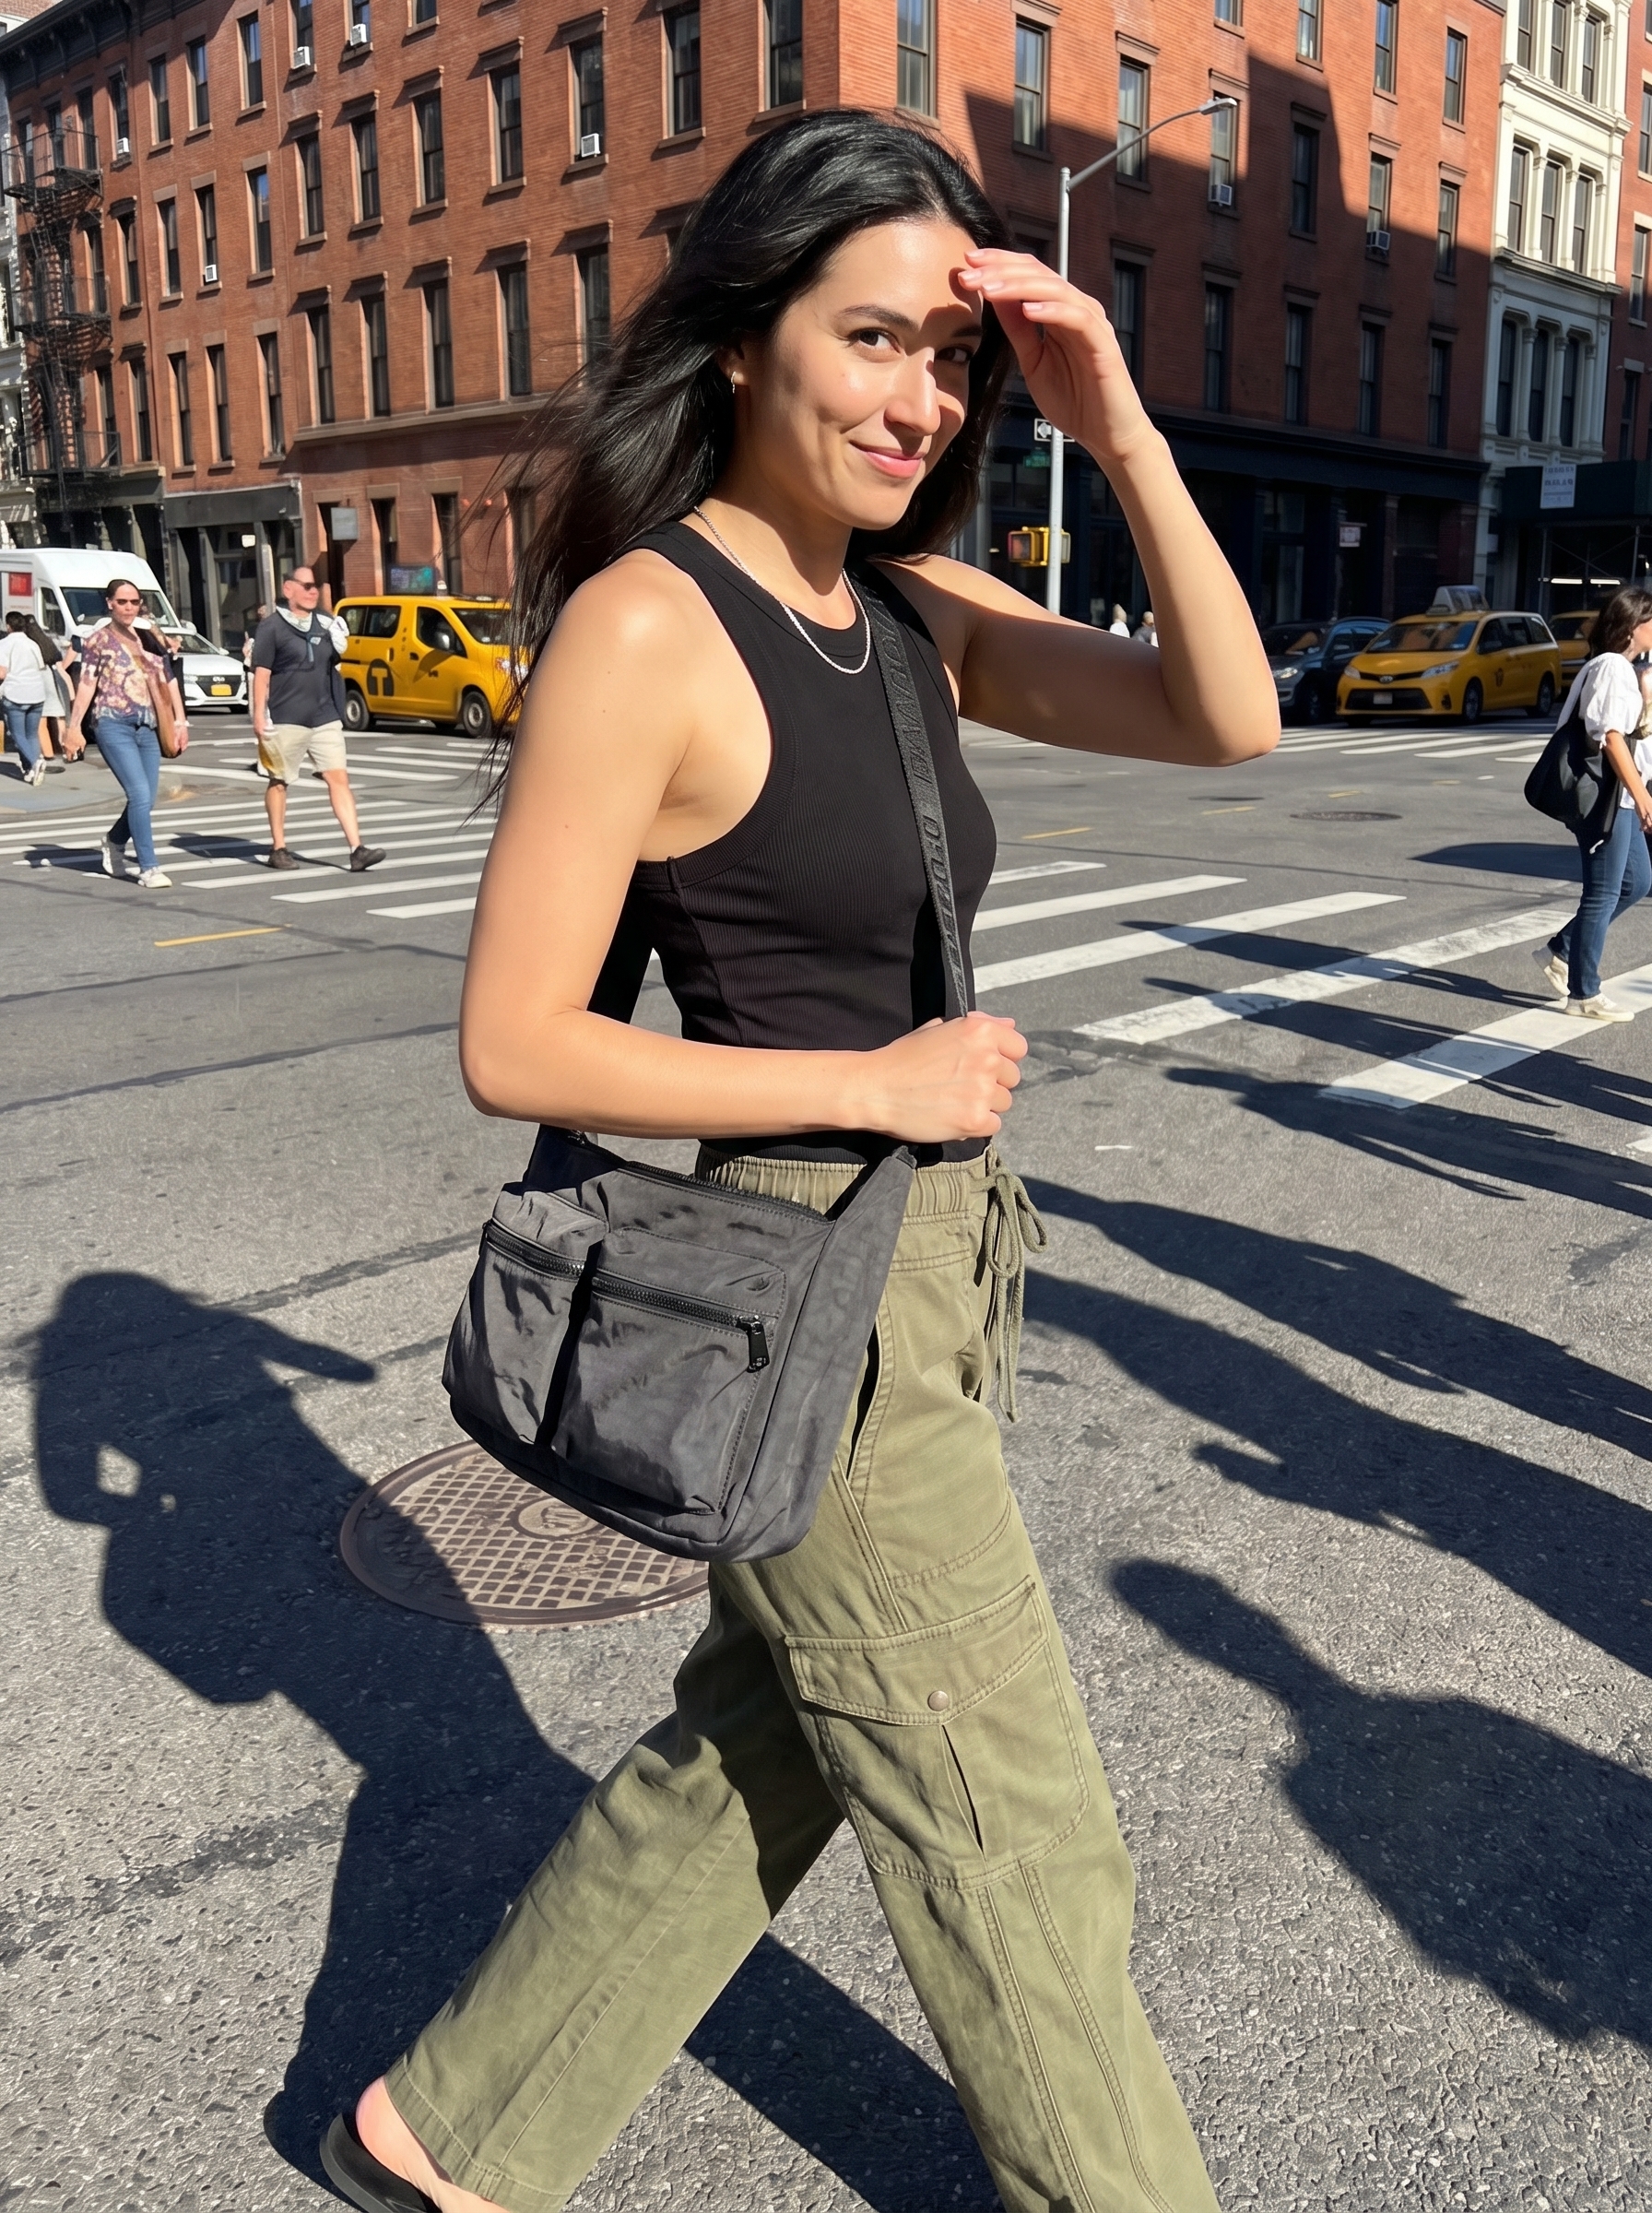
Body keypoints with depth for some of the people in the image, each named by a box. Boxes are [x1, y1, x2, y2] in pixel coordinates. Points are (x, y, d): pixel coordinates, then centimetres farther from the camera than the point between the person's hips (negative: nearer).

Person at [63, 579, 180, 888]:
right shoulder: (98, 639, 2)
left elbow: (163, 682, 17)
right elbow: (86, 684, -1)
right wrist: (74, 727, -7)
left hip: (147, 726, 5)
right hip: (114, 726, -5)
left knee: (145, 799, 6)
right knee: (140, 795, -15)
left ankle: (114, 842, 34)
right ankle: (148, 868, -10)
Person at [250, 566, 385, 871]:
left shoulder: (325, 625, 13)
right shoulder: (272, 626, -3)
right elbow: (261, 673, -7)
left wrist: (339, 643, 7)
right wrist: (259, 715, -12)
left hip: (325, 718, 5)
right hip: (285, 720, -4)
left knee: (339, 778, -5)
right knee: (279, 782, 5)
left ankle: (357, 849, -11)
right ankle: (278, 849, 16)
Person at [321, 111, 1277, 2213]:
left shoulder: (919, 609, 7)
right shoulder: (645, 628, -16)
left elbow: (1225, 719, -1)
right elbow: (512, 1045, -17)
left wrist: (1120, 424, -10)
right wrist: (873, 1084, -16)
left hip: (926, 1267, 9)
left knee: (750, 1765, 23)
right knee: (1020, 1844, 10)